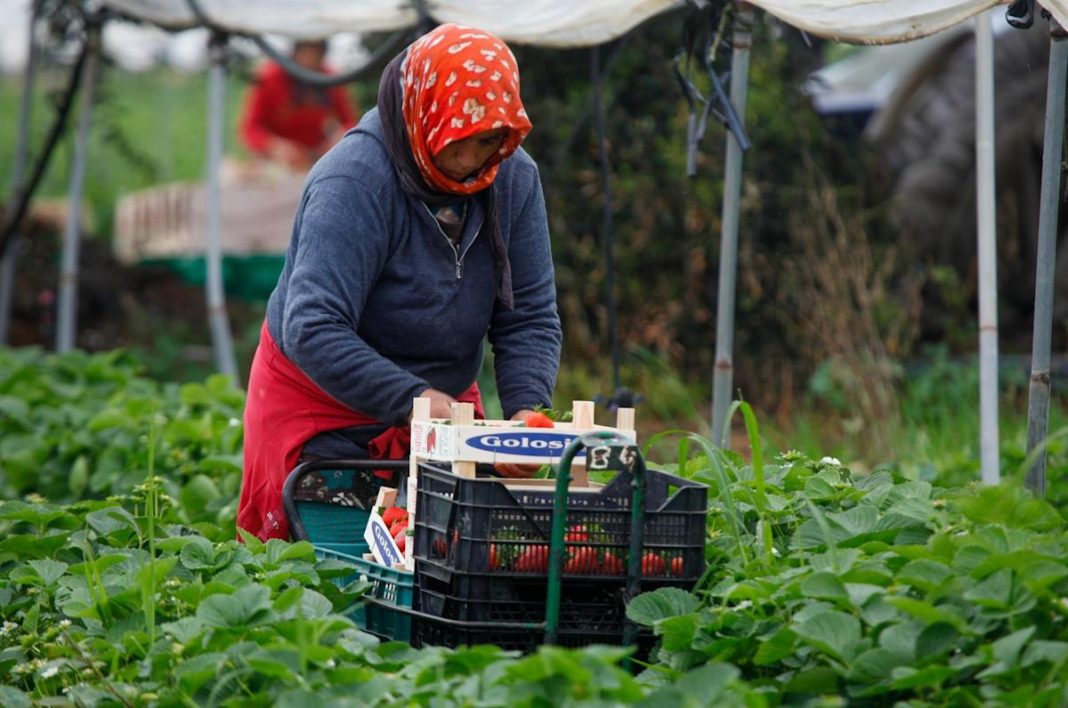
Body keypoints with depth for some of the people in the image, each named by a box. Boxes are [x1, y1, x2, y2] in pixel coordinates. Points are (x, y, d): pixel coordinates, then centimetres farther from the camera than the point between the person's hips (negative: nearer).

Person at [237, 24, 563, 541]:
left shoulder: (514, 178, -7)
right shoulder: (354, 181, -25)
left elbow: (530, 319, -5)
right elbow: (312, 330, -33)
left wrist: (526, 409, -24)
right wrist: (413, 399, -42)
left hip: (443, 397, 5)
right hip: (322, 407, -5)